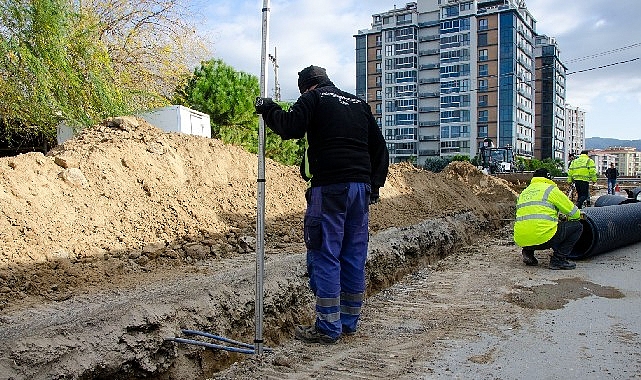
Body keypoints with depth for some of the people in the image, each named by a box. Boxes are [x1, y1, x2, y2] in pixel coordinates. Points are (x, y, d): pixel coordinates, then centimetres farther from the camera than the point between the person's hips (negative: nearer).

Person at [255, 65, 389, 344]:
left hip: (330, 187, -7)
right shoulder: (359, 104, 23)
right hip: (361, 187, 7)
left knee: (325, 256, -2)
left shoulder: (313, 98, 4)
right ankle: (349, 321, 20)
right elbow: (380, 148, 22)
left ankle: (328, 327, 1)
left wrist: (268, 109, 5)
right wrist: (374, 185, 23)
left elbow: (290, 127, -13)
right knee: (354, 256, 11)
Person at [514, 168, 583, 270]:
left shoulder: (523, 193, 24)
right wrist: (578, 215, 33)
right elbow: (573, 212, 7)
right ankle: (558, 260, 3)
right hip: (542, 238, -7)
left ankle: (528, 252, 13)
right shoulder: (550, 189, 5)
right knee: (577, 226, 10)